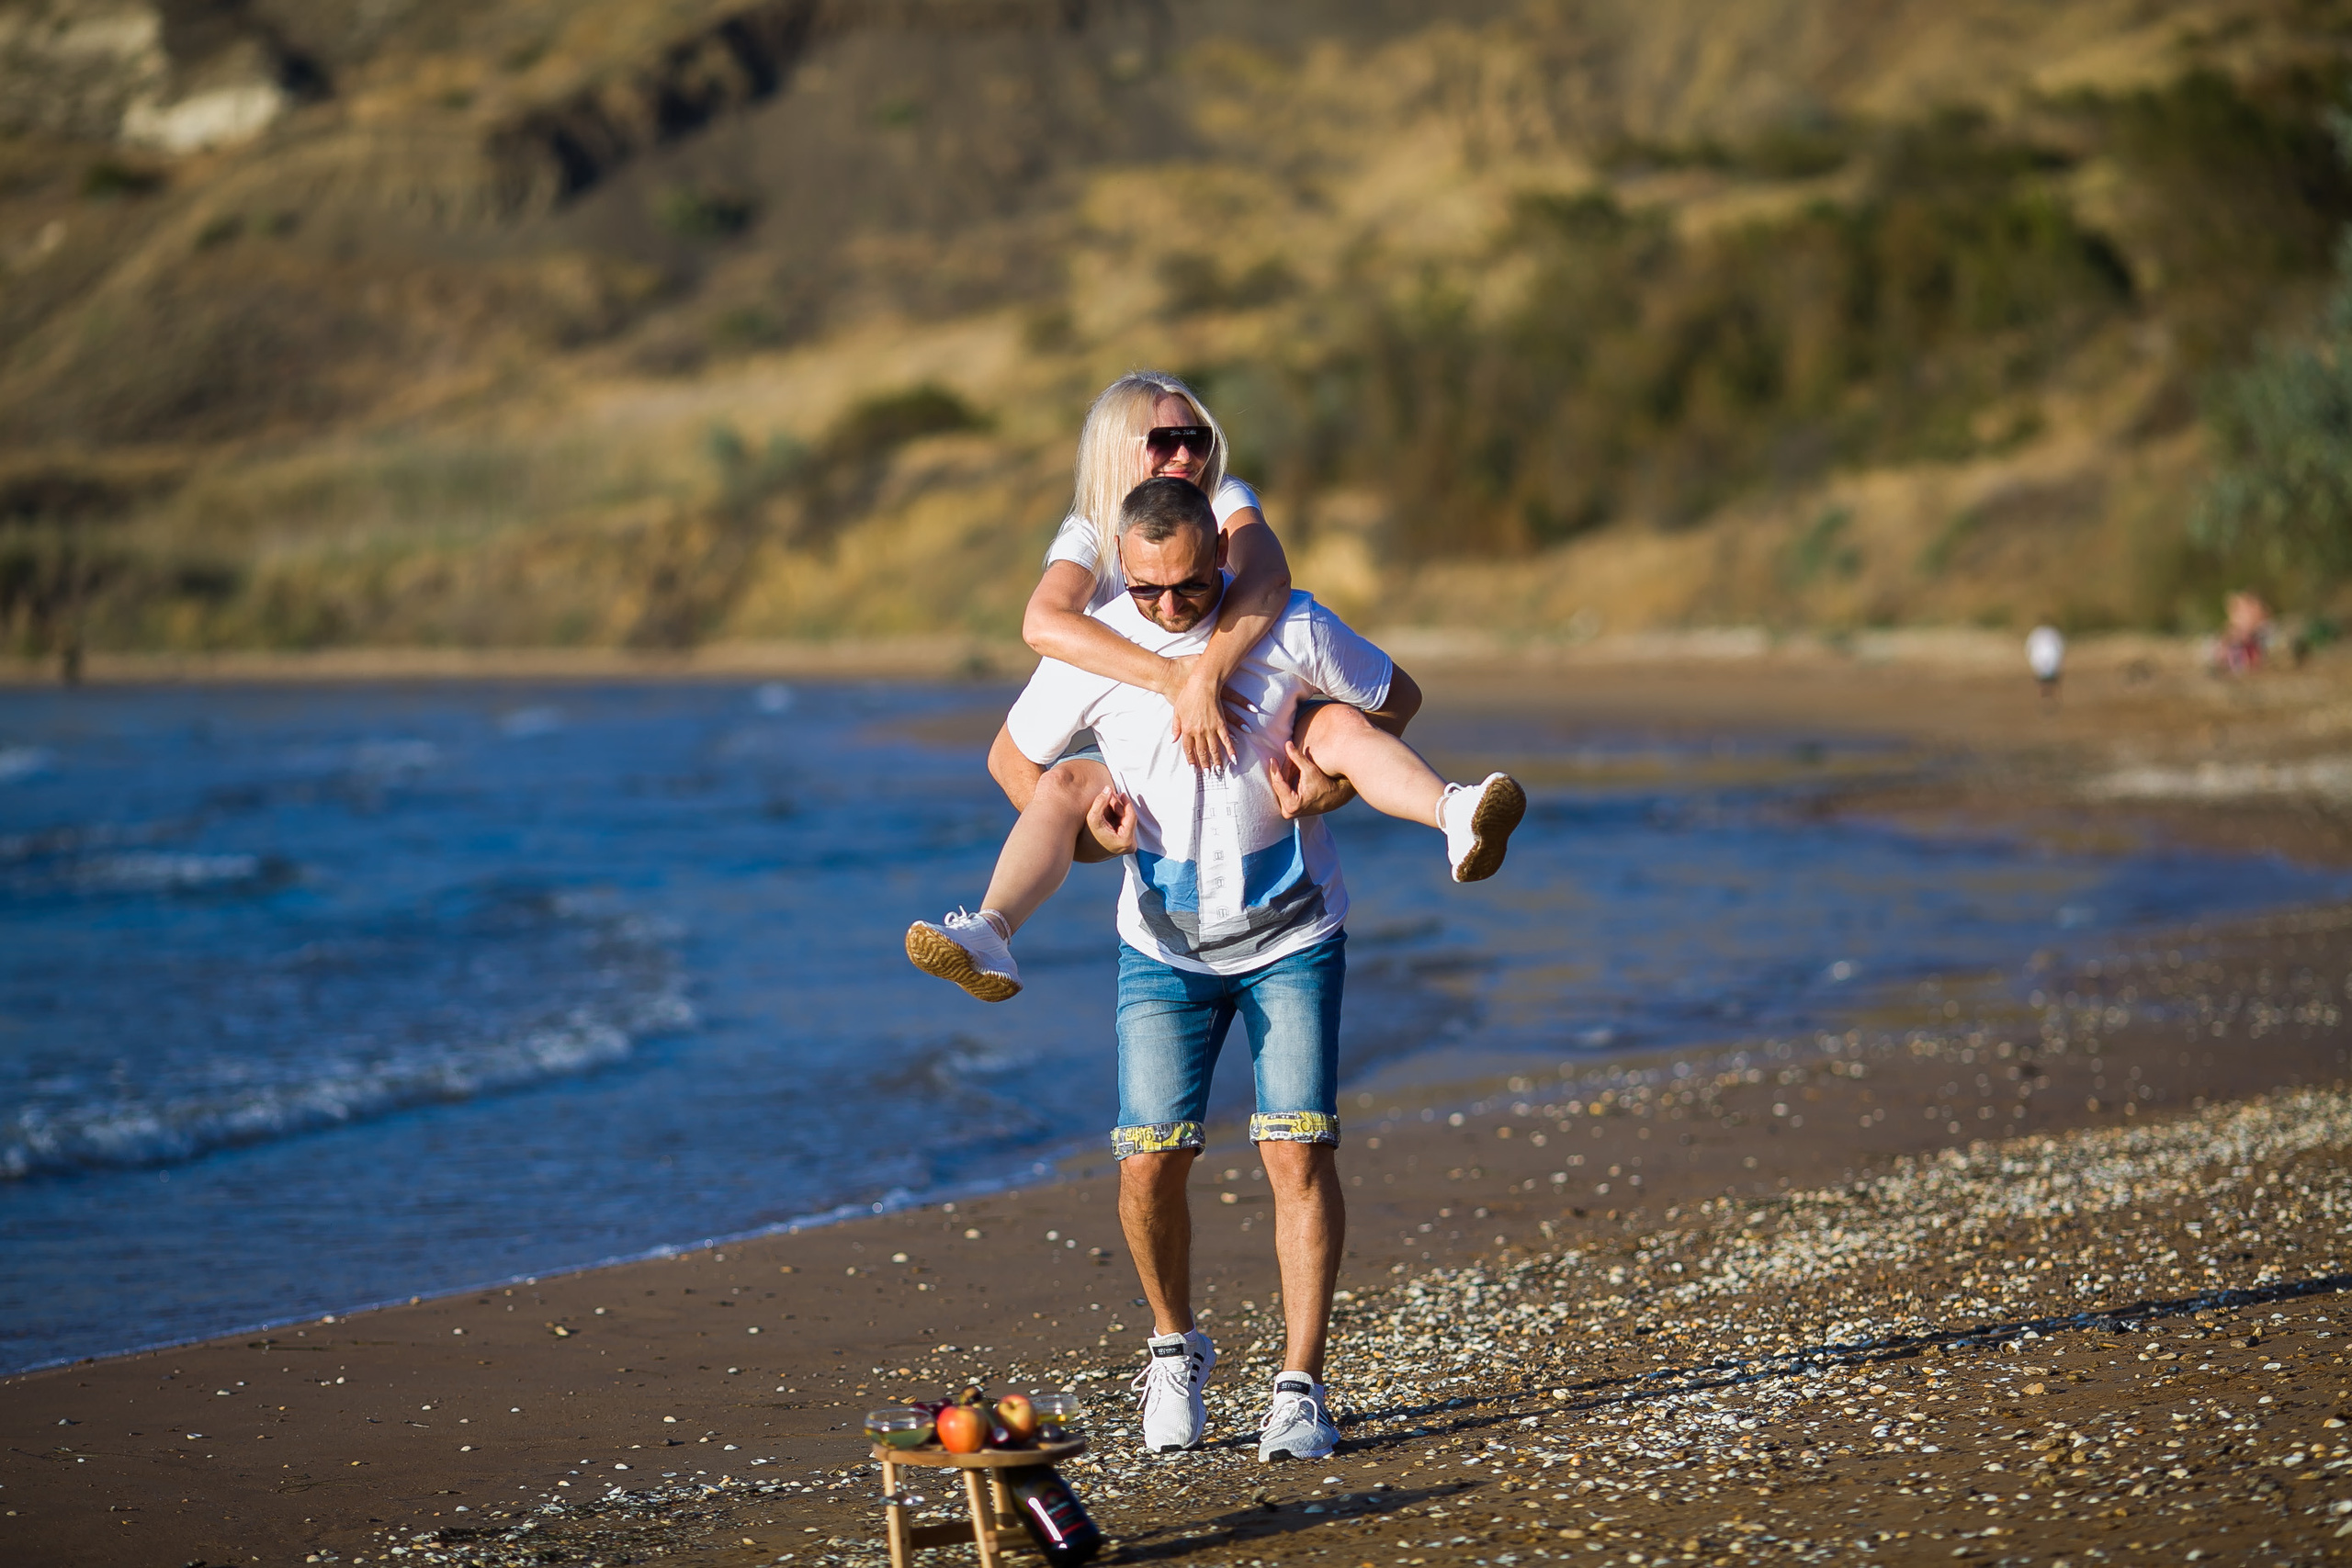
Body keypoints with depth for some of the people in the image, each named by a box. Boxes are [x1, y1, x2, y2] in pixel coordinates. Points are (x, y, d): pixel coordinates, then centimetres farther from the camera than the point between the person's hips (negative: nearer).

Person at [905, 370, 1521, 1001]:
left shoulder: (1227, 501, -2)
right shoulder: (1090, 535, -5)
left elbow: (1268, 579, -26)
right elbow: (1043, 621, -29)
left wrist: (1206, 678, -41)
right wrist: (1171, 677, -40)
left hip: (1243, 734, 1)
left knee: (1341, 725, -27)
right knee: (1066, 785, -31)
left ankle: (1453, 818, -50)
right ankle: (991, 932, -51)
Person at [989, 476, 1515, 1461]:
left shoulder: (1290, 628, -12)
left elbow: (1396, 699, 5)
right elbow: (1014, 754, 7)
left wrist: (1325, 777, -13)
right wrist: (1079, 828, -13)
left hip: (1293, 936, -1)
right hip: (1164, 946, 1)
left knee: (1299, 1153, -10)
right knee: (1148, 1160, -8)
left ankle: (1301, 1386, -3)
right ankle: (1175, 1345, 19)